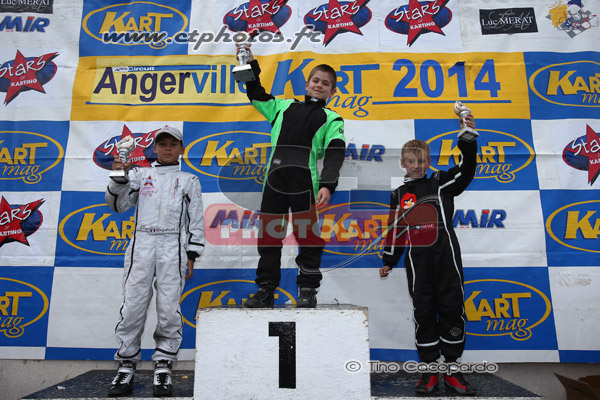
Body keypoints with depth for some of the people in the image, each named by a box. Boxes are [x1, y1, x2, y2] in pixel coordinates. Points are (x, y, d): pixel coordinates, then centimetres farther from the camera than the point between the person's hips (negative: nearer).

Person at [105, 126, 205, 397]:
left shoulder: (189, 180, 14)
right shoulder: (140, 174, 17)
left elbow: (196, 220, 10)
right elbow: (117, 205, 9)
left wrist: (191, 256, 2)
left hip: (172, 247, -1)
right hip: (141, 244, 1)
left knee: (169, 308, -5)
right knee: (133, 305, -3)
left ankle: (163, 367, 7)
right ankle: (126, 367, 9)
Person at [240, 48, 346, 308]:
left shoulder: (331, 119, 13)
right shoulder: (284, 107, 25)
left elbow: (334, 154, 0)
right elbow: (256, 94, 33)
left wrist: (327, 185, -14)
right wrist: (251, 62, 27)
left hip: (305, 182, -3)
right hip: (274, 179, 3)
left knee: (309, 237, -3)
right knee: (268, 235, 4)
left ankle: (308, 290, 9)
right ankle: (265, 289, 14)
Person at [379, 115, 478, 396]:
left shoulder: (441, 183, 7)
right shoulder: (399, 195, 11)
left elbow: (466, 170, -9)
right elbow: (395, 229, 13)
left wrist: (468, 138, -22)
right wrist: (388, 262, 13)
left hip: (446, 256, -1)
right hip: (417, 261, 1)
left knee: (452, 308, 2)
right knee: (423, 312, 4)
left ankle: (452, 369, 16)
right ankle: (429, 370, 16)